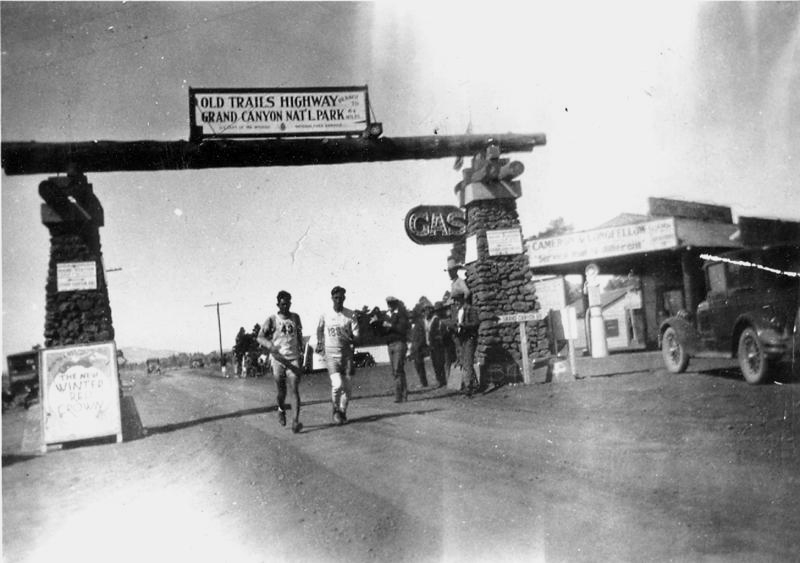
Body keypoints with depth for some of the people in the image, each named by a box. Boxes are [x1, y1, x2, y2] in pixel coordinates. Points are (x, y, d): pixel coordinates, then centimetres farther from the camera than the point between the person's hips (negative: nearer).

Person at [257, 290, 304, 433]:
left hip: (293, 358, 1)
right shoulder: (272, 319, 0)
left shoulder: (295, 317, 10)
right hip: (278, 359, -1)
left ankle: (295, 421, -16)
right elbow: (259, 337, -4)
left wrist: (301, 351, 21)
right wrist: (269, 345, -23)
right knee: (281, 392, 8)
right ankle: (281, 410, 40)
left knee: (294, 390, -12)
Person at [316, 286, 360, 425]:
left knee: (346, 386, 4)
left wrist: (350, 339, -23)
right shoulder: (325, 316, 1)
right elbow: (319, 329, 22)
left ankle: (343, 412, 23)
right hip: (331, 354, -1)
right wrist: (320, 343, 19)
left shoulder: (351, 315, -1)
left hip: (346, 353, 1)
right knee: (337, 384, -16)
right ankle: (336, 409, 8)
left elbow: (356, 336, -4)